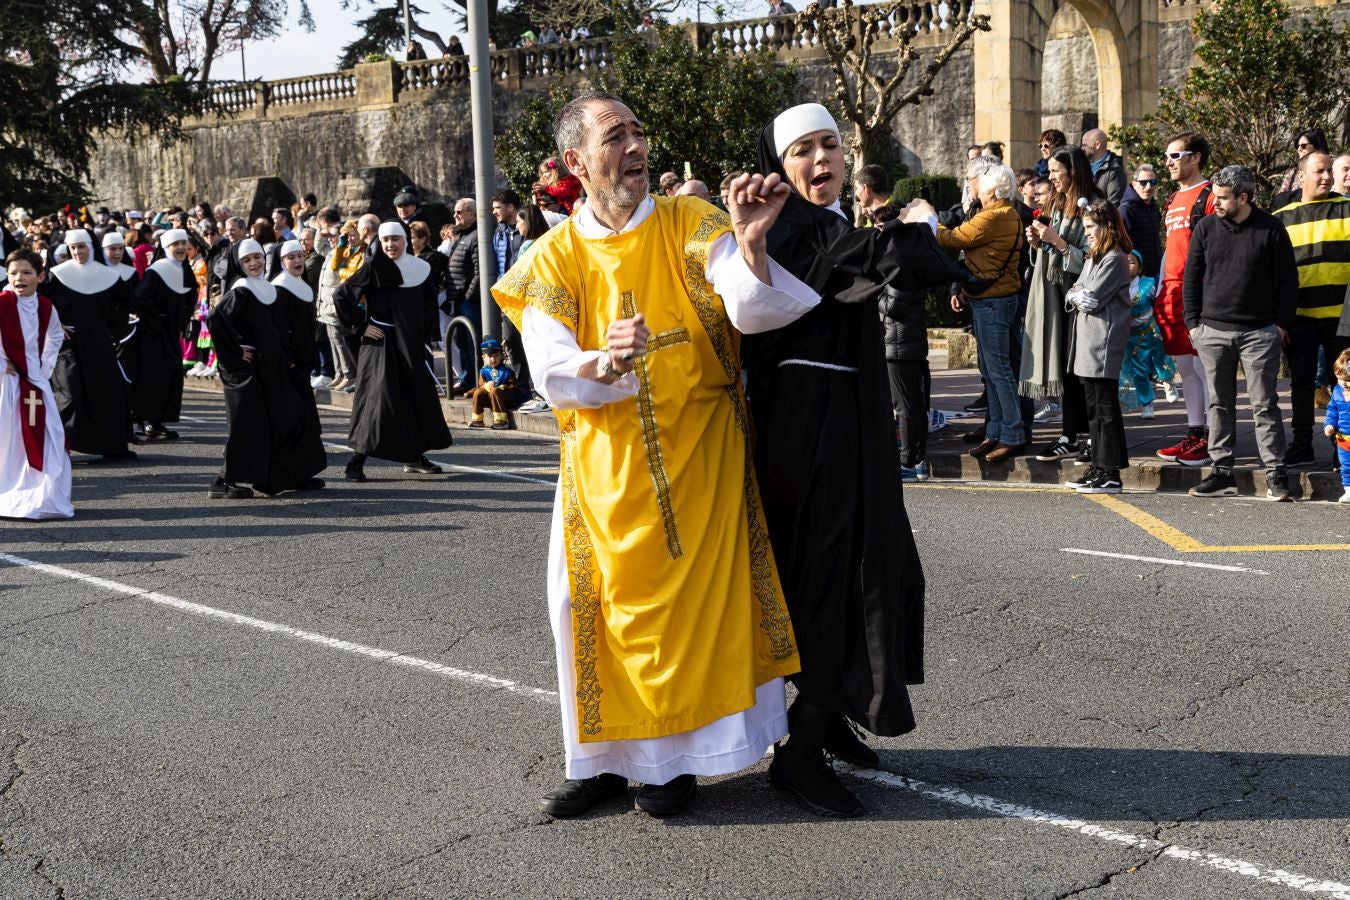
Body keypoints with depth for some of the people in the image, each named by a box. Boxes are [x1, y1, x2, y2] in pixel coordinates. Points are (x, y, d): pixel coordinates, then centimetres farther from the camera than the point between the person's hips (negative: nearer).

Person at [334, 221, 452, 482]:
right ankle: (357, 462, -10)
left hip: (412, 344, 5)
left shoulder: (420, 269, 5)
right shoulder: (373, 268, -6)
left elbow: (429, 303, 19)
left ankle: (415, 456, 22)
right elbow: (341, 296, -6)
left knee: (419, 396, 9)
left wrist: (427, 337, 11)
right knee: (379, 397, -13)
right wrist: (360, 327, -8)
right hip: (381, 343, -5)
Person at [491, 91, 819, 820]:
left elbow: (750, 312, -17)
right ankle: (611, 755, 22)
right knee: (598, 604, 6)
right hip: (603, 463, 2)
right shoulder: (555, 257, 0)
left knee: (690, 597, 2)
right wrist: (604, 363, -32)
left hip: (696, 456, -2)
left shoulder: (691, 224, -3)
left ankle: (677, 756, 17)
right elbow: (550, 373, -11)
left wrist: (750, 245, -36)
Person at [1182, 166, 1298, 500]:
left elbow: (1287, 279, 2)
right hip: (1213, 331, 3)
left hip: (1260, 333, -3)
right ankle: (1221, 471, 14)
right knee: (1220, 404, 8)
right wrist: (1193, 323, 4)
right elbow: (1191, 278, 10)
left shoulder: (1271, 229, -2)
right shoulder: (1205, 228, 5)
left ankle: (1276, 474, 3)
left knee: (1265, 405, -1)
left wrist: (1282, 324, -3)